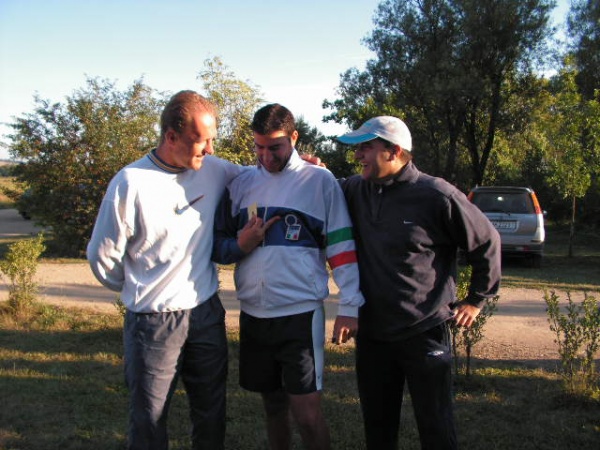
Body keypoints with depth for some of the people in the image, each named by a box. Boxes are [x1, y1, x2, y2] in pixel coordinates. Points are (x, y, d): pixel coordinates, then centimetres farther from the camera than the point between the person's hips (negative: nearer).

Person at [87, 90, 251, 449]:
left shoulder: (214, 170, -2)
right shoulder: (131, 184, -15)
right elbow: (102, 257, -5)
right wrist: (139, 291, 8)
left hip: (207, 313, 4)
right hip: (153, 321, -4)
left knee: (212, 416, 18)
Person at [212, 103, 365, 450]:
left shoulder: (320, 180, -2)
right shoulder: (242, 184, 8)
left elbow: (342, 248, -4)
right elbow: (219, 245, 13)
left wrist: (349, 307, -10)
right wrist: (241, 244, -9)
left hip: (301, 314, -4)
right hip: (254, 314, 4)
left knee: (307, 412, -4)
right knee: (274, 405, 16)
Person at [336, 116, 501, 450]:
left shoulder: (437, 196, -14)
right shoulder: (356, 190, 0)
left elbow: (487, 242, -3)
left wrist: (477, 300, 2)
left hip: (426, 332, -5)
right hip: (372, 333, 5)